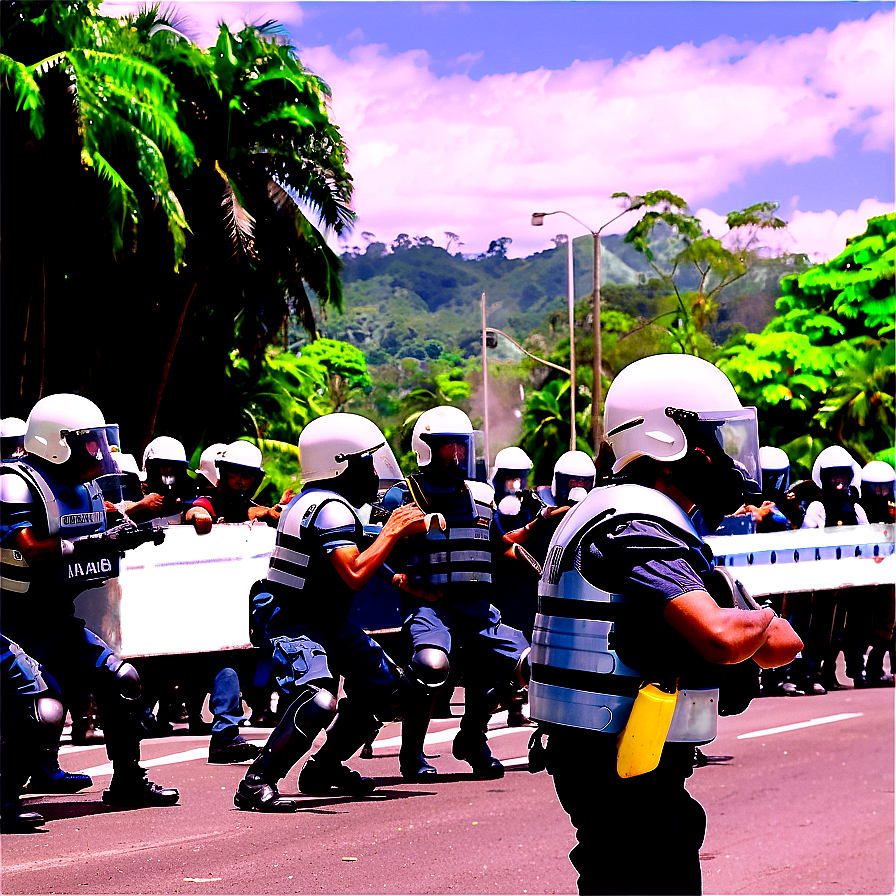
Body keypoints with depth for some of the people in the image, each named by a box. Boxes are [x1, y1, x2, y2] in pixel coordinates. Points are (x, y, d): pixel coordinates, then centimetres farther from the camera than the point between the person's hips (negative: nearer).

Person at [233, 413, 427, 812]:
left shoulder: (312, 499, 12)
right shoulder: (332, 509, -20)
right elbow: (355, 575, -32)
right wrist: (393, 531, -22)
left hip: (324, 619, 11)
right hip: (290, 620, -11)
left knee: (390, 689, 13)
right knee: (319, 698, -34)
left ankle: (323, 768, 22)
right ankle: (256, 784, -27)